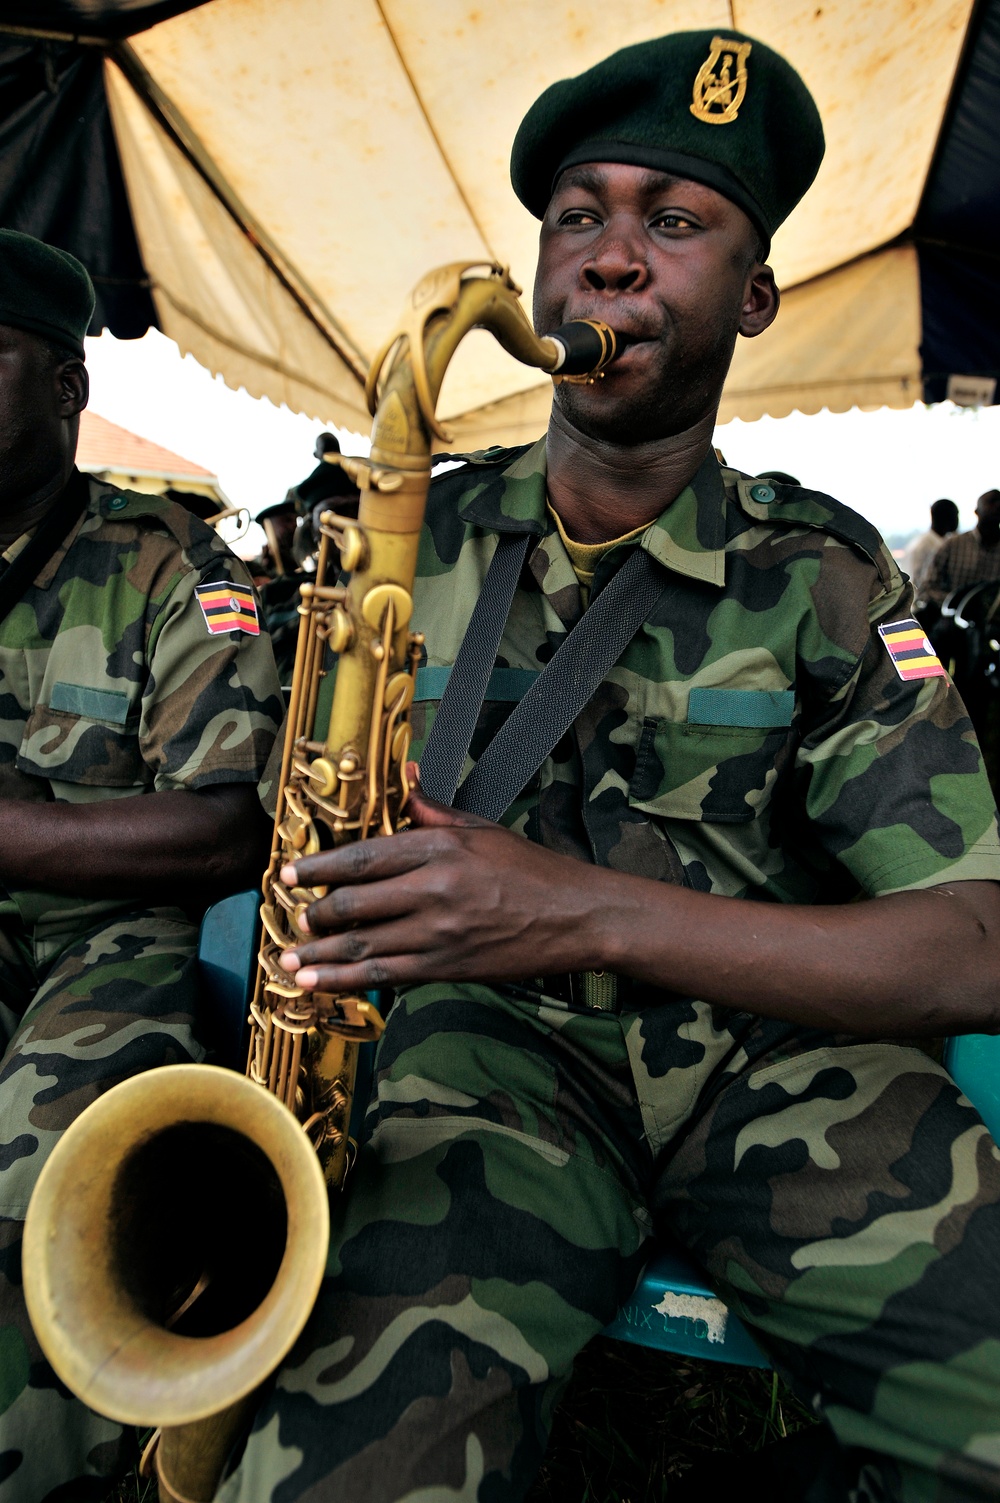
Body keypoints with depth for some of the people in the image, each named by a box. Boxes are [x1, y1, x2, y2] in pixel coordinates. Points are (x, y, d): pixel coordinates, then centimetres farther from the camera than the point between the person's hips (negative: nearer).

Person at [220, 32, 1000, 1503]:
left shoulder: (828, 577, 1)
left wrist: (590, 910, -23)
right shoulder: (413, 539, 6)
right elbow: (318, 830, 13)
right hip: (493, 1036, 0)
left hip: (783, 1041, 2)